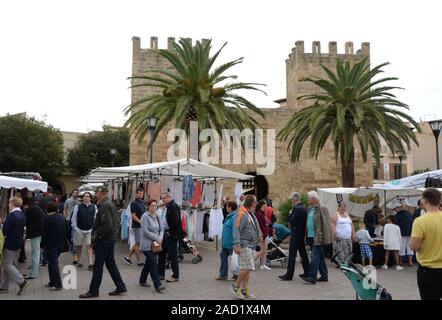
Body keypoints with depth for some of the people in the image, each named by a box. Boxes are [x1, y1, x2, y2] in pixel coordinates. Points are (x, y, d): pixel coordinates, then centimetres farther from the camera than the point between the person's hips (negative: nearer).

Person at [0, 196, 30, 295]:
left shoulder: (11, 215, -21)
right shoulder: (22, 215, 7)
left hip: (10, 243, -9)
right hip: (19, 242, 9)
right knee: (8, 264, 17)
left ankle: (22, 281, -1)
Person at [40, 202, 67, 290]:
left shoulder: (48, 219, -15)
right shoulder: (62, 217, 6)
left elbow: (45, 233, -14)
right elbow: (66, 231, 11)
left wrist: (42, 245, -4)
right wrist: (64, 242, 18)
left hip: (51, 245, -7)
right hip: (61, 244, 7)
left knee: (53, 264, -1)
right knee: (52, 263, 19)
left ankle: (57, 284, -1)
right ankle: (52, 282, 24)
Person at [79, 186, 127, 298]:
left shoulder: (105, 205, -17)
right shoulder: (111, 204, 14)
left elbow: (107, 225, -24)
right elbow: (117, 222, 17)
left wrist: (95, 236, -17)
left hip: (104, 240, -10)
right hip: (111, 238, 10)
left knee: (97, 266, 0)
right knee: (110, 263, 16)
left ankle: (93, 291, 10)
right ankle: (120, 287, 20)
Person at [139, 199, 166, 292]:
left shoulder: (157, 216, 12)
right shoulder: (145, 216, -11)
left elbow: (161, 229, 13)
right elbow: (145, 230, -18)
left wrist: (160, 238, -6)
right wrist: (156, 238, -17)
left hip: (155, 244, 8)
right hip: (147, 245, -8)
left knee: (149, 263, 16)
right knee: (153, 264, -13)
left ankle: (142, 281, 31)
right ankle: (157, 285, -14)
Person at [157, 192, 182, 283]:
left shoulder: (173, 206, -15)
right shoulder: (168, 206, 15)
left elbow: (175, 220, -24)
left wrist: (170, 232, -19)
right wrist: (162, 231, 10)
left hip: (172, 234, -10)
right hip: (166, 234, 10)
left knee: (172, 255, -1)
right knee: (161, 254, 15)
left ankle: (175, 276, 11)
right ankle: (161, 274, 26)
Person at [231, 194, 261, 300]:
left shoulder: (251, 215, 17)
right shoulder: (241, 214, -14)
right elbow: (236, 230, -20)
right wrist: (237, 245, -25)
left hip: (251, 245, 10)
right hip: (244, 245, -10)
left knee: (247, 269, 10)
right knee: (247, 268, -11)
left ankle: (244, 290, 15)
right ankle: (236, 286, 5)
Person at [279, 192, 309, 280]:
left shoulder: (297, 208, -17)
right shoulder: (303, 208, 11)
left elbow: (292, 221, -21)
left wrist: (290, 214, -5)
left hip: (296, 234, -10)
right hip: (302, 233, 10)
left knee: (292, 254, -7)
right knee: (303, 253, 16)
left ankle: (289, 274, -5)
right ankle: (307, 272, 23)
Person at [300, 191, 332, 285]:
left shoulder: (322, 209, -11)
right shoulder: (310, 209, 15)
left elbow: (326, 224, -14)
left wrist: (325, 238, -18)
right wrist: (307, 237, 17)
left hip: (318, 237, -9)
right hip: (311, 236, 9)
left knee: (315, 257, -10)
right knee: (320, 258, 15)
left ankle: (312, 277, -9)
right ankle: (324, 276, 24)